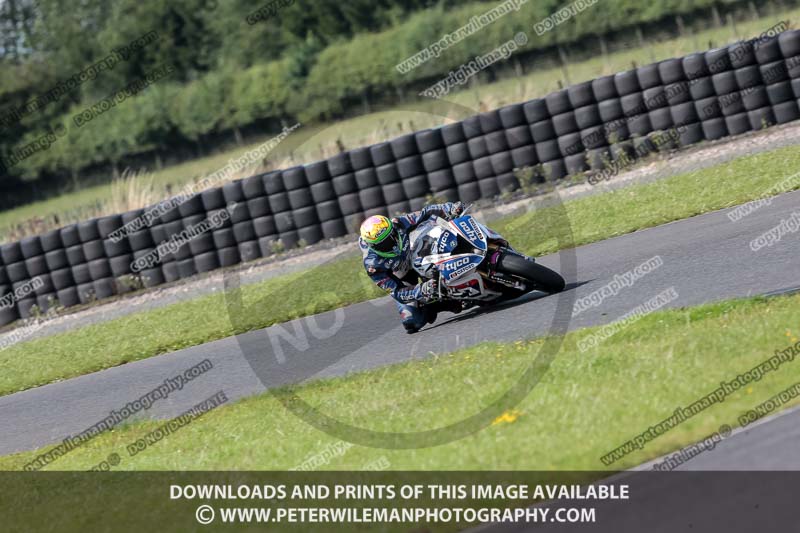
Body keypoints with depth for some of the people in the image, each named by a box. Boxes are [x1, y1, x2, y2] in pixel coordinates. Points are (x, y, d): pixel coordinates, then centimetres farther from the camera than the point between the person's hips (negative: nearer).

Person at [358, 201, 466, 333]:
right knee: (412, 322, -18)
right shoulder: (372, 264, -35)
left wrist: (450, 209, -39)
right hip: (402, 280, -3)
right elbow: (396, 291, -34)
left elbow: (426, 213, -22)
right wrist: (421, 291, -50)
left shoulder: (398, 225, -31)